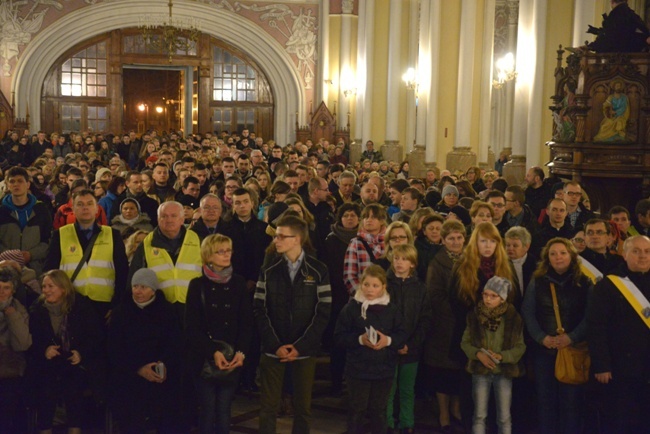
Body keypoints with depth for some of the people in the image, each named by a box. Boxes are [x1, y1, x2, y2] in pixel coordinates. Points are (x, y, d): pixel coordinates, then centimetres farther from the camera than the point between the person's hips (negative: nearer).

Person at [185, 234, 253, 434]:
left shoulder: (239, 283, 6)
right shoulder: (197, 285, -1)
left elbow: (247, 322, 4)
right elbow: (192, 327, -6)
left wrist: (241, 352, -10)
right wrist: (213, 353, -17)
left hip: (232, 358, 2)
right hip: (204, 358, -1)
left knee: (224, 411, 2)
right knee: (208, 410, 1)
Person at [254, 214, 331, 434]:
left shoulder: (318, 271, -3)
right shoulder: (269, 269, 1)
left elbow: (323, 313, -5)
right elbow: (260, 310, -1)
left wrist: (300, 347, -11)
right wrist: (275, 345, -12)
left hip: (304, 350, 0)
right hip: (273, 349, 1)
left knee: (303, 406, 10)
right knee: (269, 406, 5)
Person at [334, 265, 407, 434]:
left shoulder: (392, 309, 0)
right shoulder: (351, 307, -8)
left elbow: (402, 335, 2)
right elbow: (340, 335, -7)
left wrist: (388, 340, -18)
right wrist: (359, 339, -22)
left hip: (384, 369, 2)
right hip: (358, 369, -2)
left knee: (379, 409, 14)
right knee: (357, 409, 8)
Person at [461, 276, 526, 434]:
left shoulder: (513, 318, -8)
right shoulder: (475, 316, -4)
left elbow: (520, 347, -5)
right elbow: (465, 342, 2)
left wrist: (501, 356, -21)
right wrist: (478, 354, -18)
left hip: (504, 372, -1)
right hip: (480, 371, 1)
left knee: (504, 417, 7)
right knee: (479, 416, 6)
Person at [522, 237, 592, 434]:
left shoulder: (584, 282, 1)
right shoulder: (537, 281, 6)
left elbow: (590, 316, -4)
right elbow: (527, 312, 2)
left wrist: (572, 337, -17)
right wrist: (541, 337, -11)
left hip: (573, 349, -1)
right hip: (543, 348, 1)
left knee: (571, 398, 1)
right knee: (545, 396, 7)